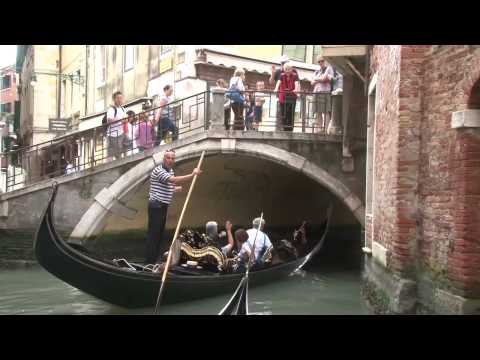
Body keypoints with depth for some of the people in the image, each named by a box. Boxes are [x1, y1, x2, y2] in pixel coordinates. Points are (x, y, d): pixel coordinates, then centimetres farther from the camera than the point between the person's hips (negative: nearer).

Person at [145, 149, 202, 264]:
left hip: (164, 205, 9)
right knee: (153, 232, -6)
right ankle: (150, 259, -1)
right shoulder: (158, 170, -16)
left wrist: (175, 189, 7)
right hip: (156, 205, -9)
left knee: (160, 231, 13)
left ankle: (156, 257, 23)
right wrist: (192, 175, -33)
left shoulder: (171, 171, 15)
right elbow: (174, 180, -32)